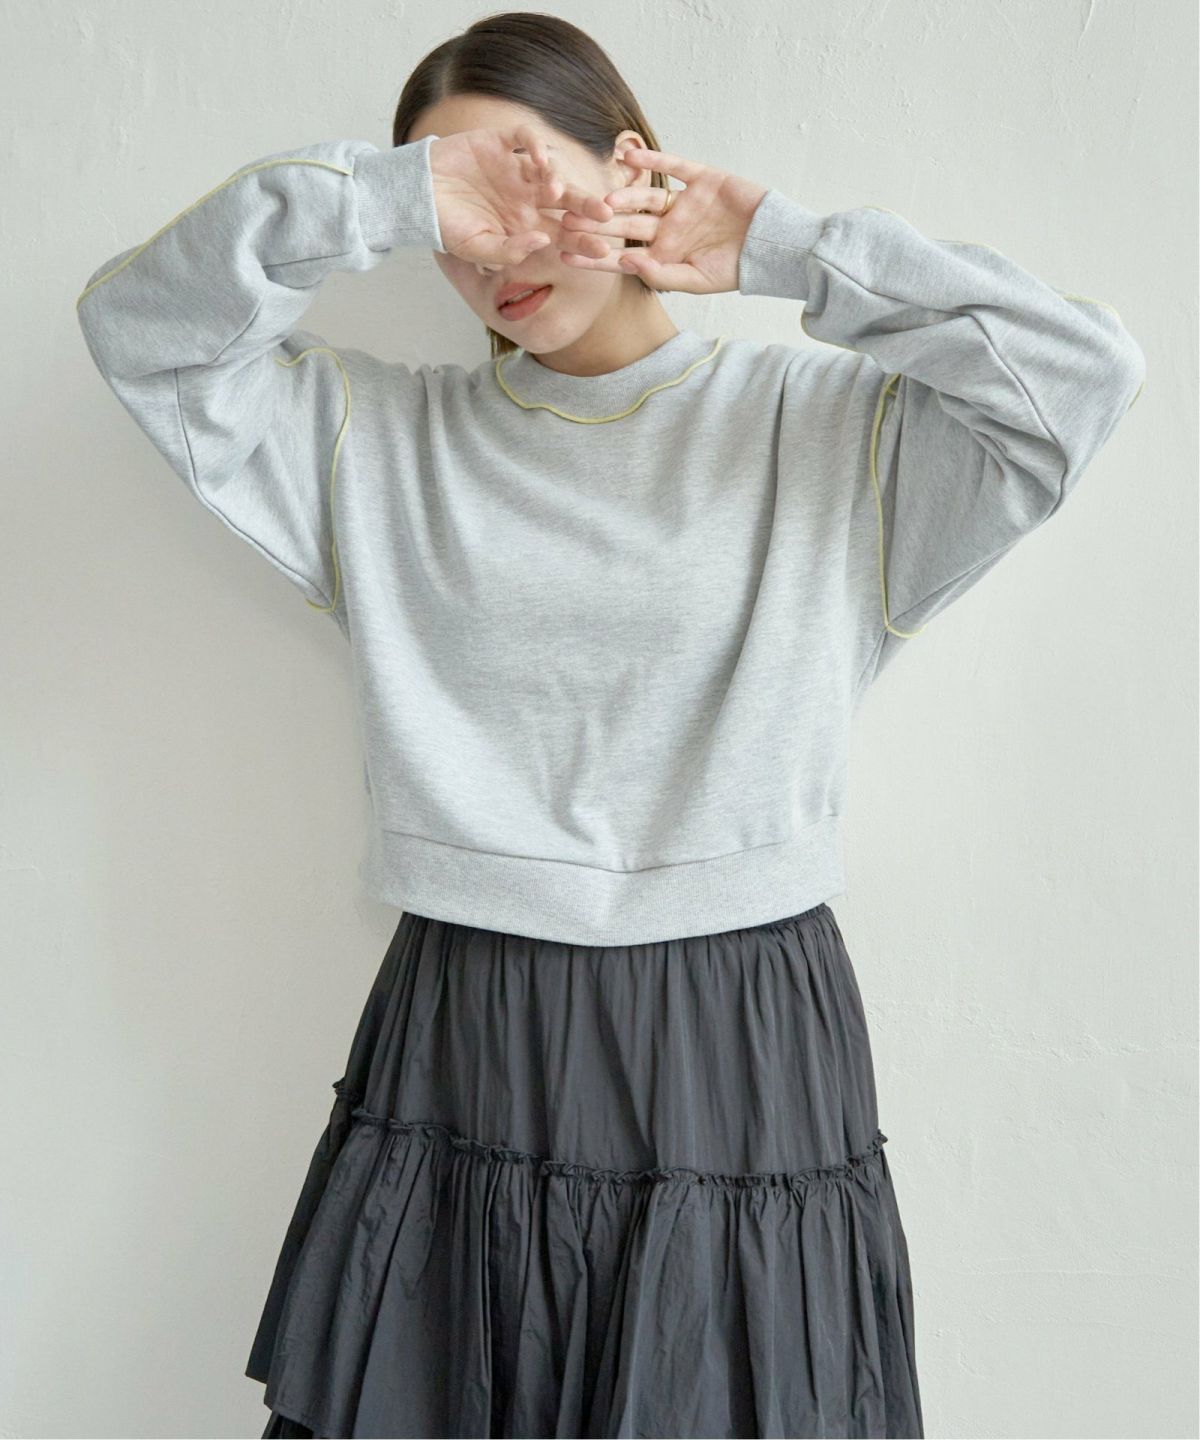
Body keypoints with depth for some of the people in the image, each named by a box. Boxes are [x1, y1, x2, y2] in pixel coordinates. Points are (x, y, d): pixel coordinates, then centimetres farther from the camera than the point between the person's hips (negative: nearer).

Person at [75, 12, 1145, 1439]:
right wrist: (386, 200, -10)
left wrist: (778, 249, -6)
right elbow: (136, 320, 2)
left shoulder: (822, 427, 4)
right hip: (456, 1042, 2)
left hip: (744, 1050, -1)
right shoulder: (378, 436, 9)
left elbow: (1083, 369, -6)